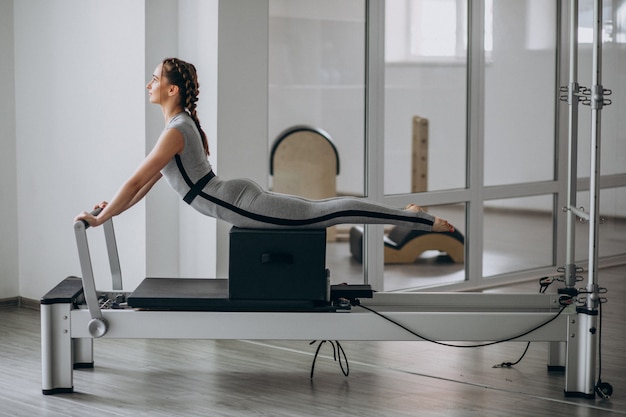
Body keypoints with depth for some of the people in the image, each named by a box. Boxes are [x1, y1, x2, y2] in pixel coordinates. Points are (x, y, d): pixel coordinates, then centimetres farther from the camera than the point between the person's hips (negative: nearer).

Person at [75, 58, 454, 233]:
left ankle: (421, 220, -3)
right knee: (321, 210, 16)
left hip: (243, 205, -9)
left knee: (326, 213, -6)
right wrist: (117, 206, 19)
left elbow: (137, 180, -20)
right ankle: (409, 215, 23)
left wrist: (99, 219, -14)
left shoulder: (175, 131, -17)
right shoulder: (184, 123, 13)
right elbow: (152, 177, 22)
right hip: (241, 198, 9)